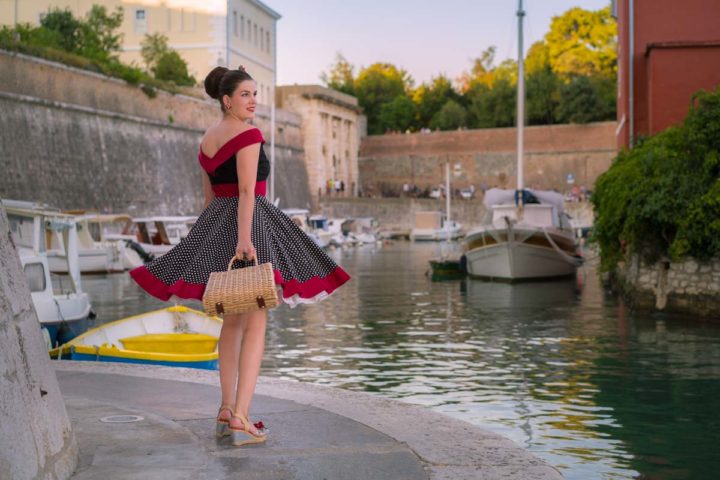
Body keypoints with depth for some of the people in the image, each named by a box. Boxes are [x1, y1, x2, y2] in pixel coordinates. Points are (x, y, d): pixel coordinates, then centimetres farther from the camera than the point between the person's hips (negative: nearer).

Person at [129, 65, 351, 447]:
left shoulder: (207, 139, 16)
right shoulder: (248, 135, -11)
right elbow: (246, 191, -21)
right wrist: (245, 239, -27)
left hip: (215, 225, 9)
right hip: (249, 223, -9)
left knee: (232, 320, 15)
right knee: (256, 322, -8)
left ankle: (226, 411, 18)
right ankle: (240, 418, -15)